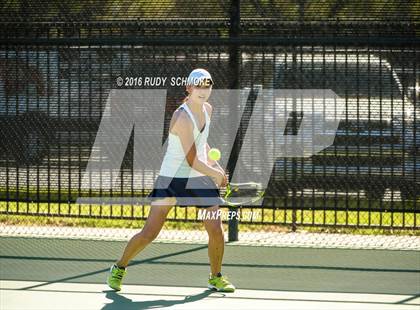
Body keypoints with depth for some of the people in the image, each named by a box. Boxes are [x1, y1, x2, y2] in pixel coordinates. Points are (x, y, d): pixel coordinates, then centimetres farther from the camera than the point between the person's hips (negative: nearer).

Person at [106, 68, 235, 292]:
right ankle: (119, 268, 17)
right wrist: (215, 174, -7)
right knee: (149, 233, -6)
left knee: (216, 230, -3)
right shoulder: (182, 118, -23)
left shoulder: (207, 109, 4)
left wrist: (217, 166, 11)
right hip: (172, 178, -7)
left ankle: (216, 278, 17)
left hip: (200, 178, 7)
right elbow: (192, 161, -22)